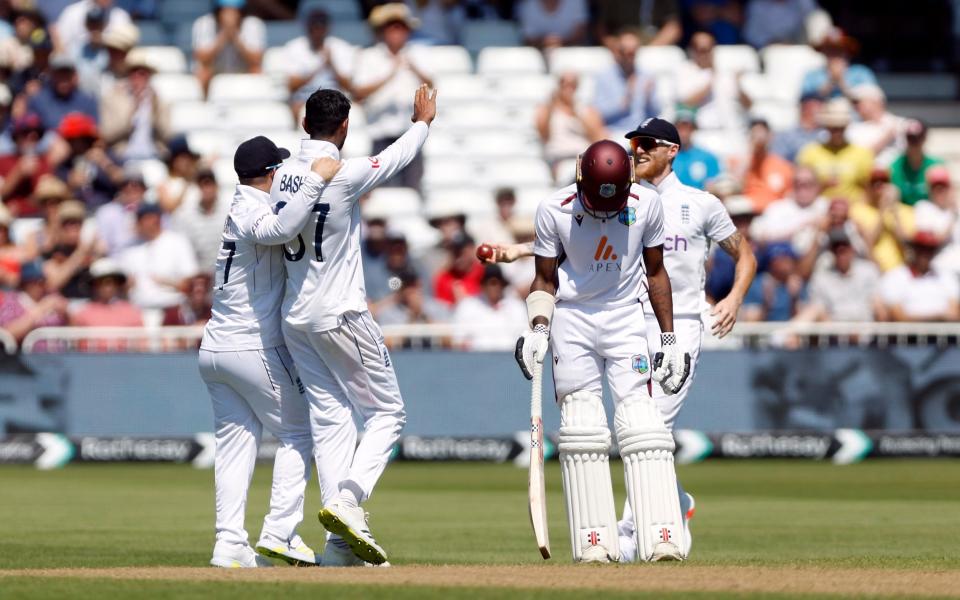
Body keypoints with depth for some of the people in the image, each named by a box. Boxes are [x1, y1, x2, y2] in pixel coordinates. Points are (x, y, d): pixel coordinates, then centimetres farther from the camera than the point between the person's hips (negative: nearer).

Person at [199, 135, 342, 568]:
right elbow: (277, 229, -37)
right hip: (255, 349, -8)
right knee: (297, 432, 2)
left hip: (214, 349, 8)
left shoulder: (241, 208, 15)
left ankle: (229, 544, -1)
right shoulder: (253, 211, -14)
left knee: (235, 442, 6)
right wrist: (316, 179, -34)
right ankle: (280, 532, -6)